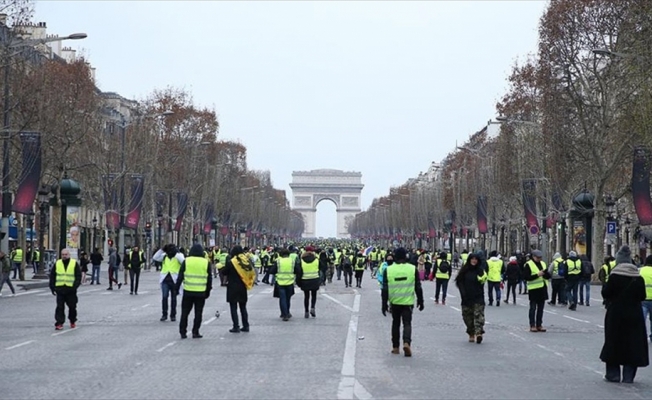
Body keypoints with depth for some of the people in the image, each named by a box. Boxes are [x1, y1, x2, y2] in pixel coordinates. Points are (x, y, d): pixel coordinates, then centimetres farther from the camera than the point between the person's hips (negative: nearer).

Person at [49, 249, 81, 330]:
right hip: (60, 289, 1)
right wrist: (52, 287, 2)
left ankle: (73, 321, 26)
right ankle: (59, 323, -3)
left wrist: (75, 286, -11)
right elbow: (52, 276, 11)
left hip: (71, 290, -1)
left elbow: (78, 276, 0)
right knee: (60, 307, -4)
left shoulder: (74, 264, 2)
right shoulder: (57, 264, 8)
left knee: (72, 306, 8)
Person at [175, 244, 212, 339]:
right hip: (201, 292, 0)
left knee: (185, 312, 10)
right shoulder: (206, 262, 0)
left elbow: (180, 276, 0)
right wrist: (208, 291, 14)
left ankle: (183, 332, 9)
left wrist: (176, 288, 7)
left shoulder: (186, 261, -2)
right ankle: (195, 332, 6)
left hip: (188, 291, 0)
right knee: (198, 313, 7)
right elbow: (209, 278, 5)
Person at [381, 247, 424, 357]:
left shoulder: (388, 270, -2)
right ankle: (406, 343, -21)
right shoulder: (413, 269, -3)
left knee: (395, 323, 15)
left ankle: (395, 347, 17)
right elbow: (418, 287, 1)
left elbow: (384, 289, -1)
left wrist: (384, 304, 4)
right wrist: (420, 301, 11)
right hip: (408, 302, -1)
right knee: (407, 323, 2)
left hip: (394, 302, 1)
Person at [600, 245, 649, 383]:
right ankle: (628, 376, 7)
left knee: (614, 342, 8)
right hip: (634, 315, 3)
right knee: (632, 343, 7)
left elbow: (605, 293, -9)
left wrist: (605, 286, 9)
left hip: (616, 315, -3)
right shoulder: (638, 278, -1)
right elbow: (642, 296, 5)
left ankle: (613, 374, 10)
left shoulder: (614, 276, -12)